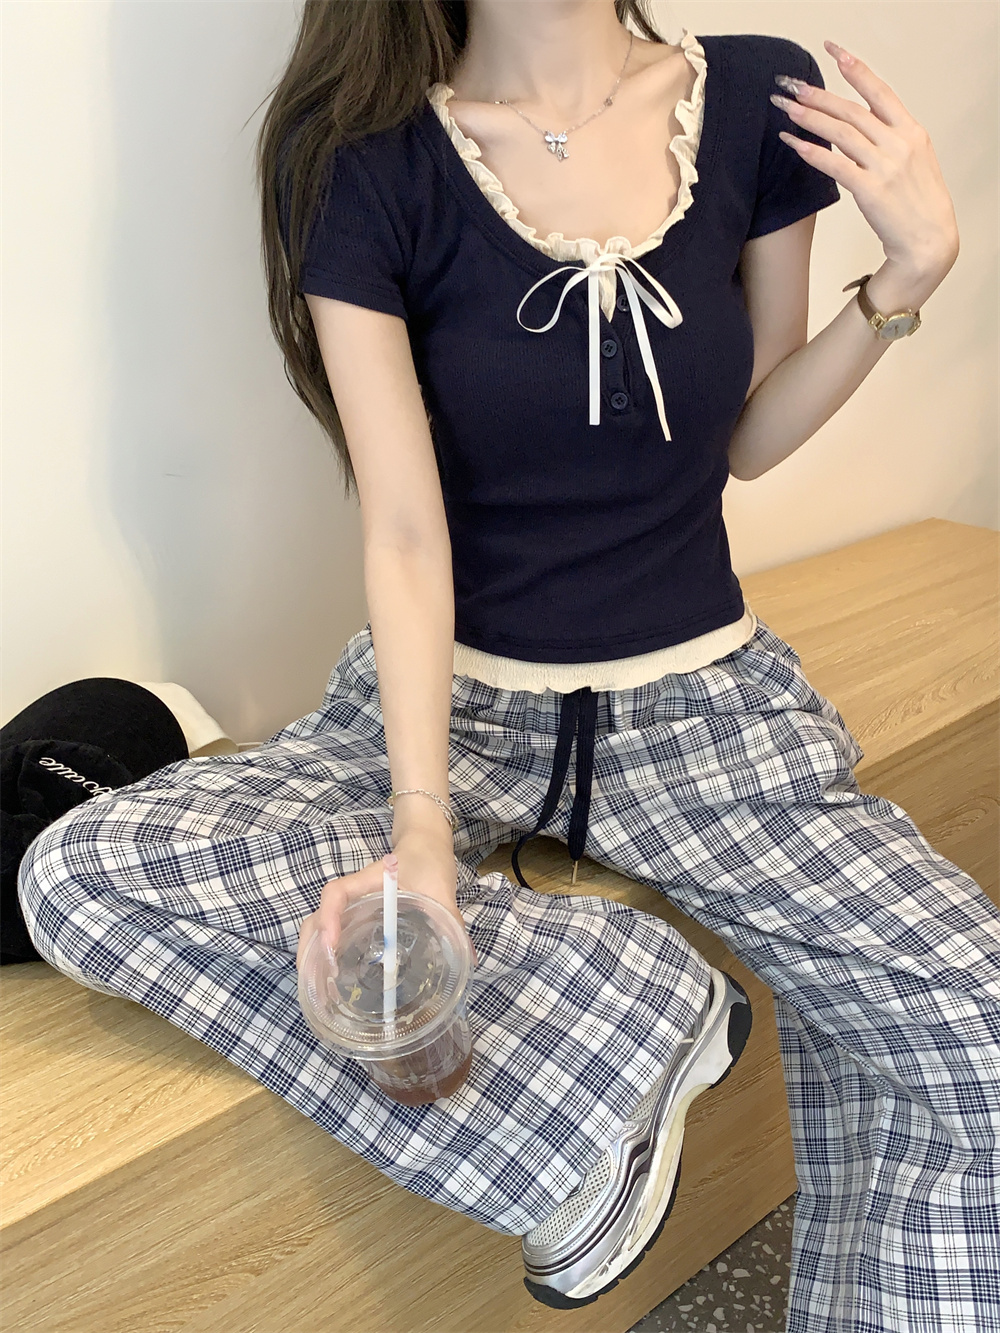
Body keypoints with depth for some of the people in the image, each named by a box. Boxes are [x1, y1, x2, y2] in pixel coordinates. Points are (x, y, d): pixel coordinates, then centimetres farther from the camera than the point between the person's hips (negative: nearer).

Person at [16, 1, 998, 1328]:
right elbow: (405, 532, -13)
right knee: (80, 873, -23)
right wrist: (422, 830, -24)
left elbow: (743, 440, 9)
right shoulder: (366, 162, -8)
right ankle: (626, 1006, -18)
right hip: (455, 695, 0)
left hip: (701, 693, 1)